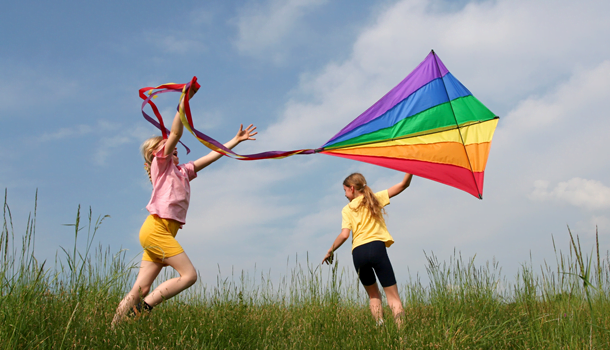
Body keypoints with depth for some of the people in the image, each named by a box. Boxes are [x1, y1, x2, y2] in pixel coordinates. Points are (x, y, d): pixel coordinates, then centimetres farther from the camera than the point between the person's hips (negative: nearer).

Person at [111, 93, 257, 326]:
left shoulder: (182, 171, 24)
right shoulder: (160, 164, 5)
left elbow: (212, 156, 25)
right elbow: (176, 133, -8)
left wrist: (236, 140, 26)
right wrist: (183, 103, -13)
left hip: (162, 233, 7)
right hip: (155, 228, -7)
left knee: (141, 289, 2)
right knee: (189, 275, -11)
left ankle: (114, 327, 3)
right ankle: (145, 307, -8)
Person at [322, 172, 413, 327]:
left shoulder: (347, 209, 11)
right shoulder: (375, 198, 14)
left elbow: (344, 234, -1)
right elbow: (402, 185, 8)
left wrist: (330, 251, 10)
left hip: (358, 253, 1)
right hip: (376, 248, -1)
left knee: (373, 294, 18)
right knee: (392, 295, -1)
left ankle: (380, 326, 1)